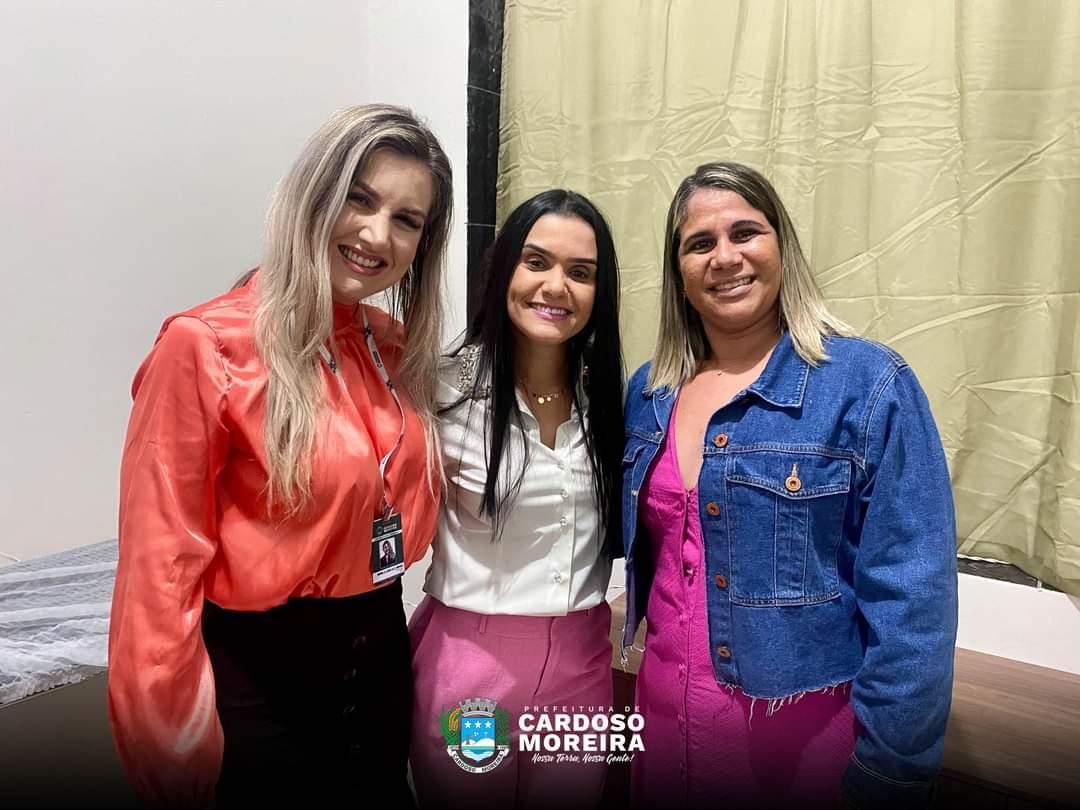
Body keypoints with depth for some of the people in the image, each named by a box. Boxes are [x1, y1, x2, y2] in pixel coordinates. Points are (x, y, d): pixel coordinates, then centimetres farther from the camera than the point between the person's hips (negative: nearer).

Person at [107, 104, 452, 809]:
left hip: (382, 660, 6)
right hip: (259, 676, -6)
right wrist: (177, 750, -11)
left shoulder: (395, 348, 1)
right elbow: (160, 571, -16)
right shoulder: (205, 347, -18)